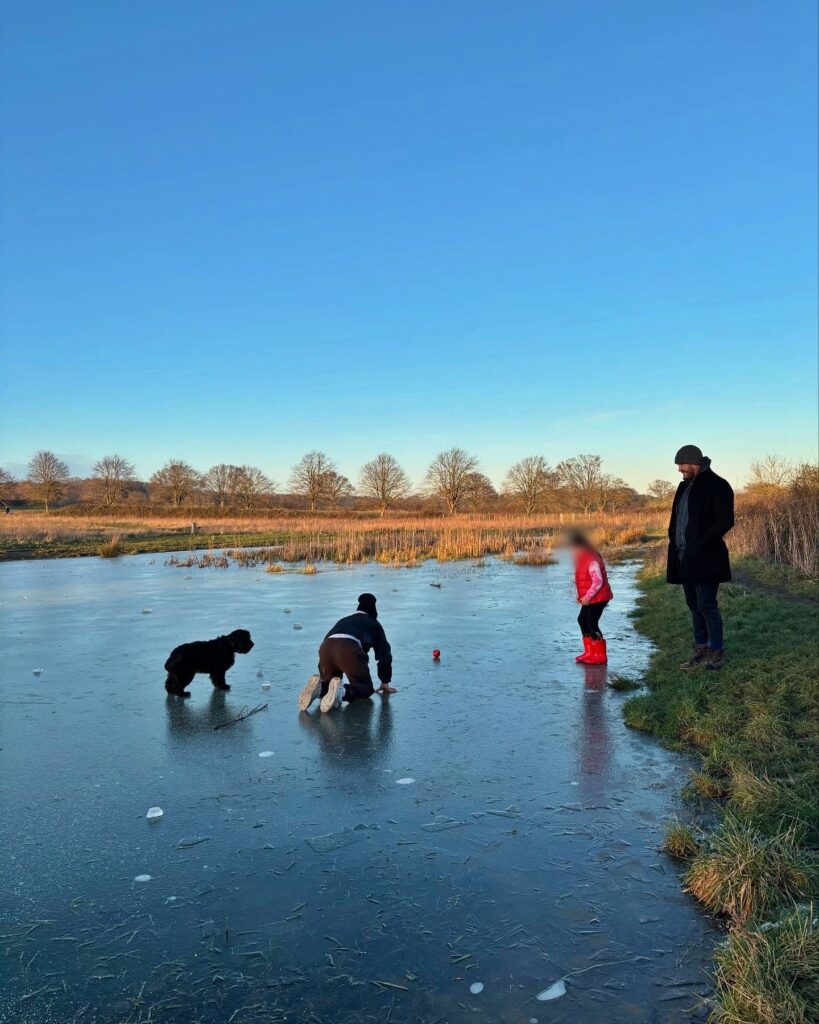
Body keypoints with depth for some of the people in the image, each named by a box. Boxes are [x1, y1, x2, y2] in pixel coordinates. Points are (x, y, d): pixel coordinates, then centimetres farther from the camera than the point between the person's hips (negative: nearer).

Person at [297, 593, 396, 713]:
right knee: (366, 688, 7)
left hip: (325, 646, 5)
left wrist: (325, 677, 52)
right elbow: (384, 653, 27)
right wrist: (385, 683, 35)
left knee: (328, 683, 26)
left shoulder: (344, 620, 41)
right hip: (350, 648, -5)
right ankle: (343, 691, -25)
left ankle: (319, 687, -10)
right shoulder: (374, 624, 30)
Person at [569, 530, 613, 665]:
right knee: (582, 620, 14)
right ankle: (589, 652, 23)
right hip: (589, 598, 11)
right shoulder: (583, 559, 10)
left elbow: (598, 581, -27)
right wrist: (581, 595, 11)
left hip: (598, 598, -11)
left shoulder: (592, 560, -23)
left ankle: (600, 656, 3)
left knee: (592, 624, -7)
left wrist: (587, 596, -24)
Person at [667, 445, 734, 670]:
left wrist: (701, 544, -19)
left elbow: (725, 521, -16)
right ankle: (701, 651, 19)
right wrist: (674, 541, 6)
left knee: (707, 605, -6)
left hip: (706, 558, -8)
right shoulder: (685, 486, 16)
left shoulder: (716, 485, -9)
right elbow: (676, 518, 22)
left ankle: (716, 652, 5)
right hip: (685, 558, 8)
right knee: (694, 605, 12)